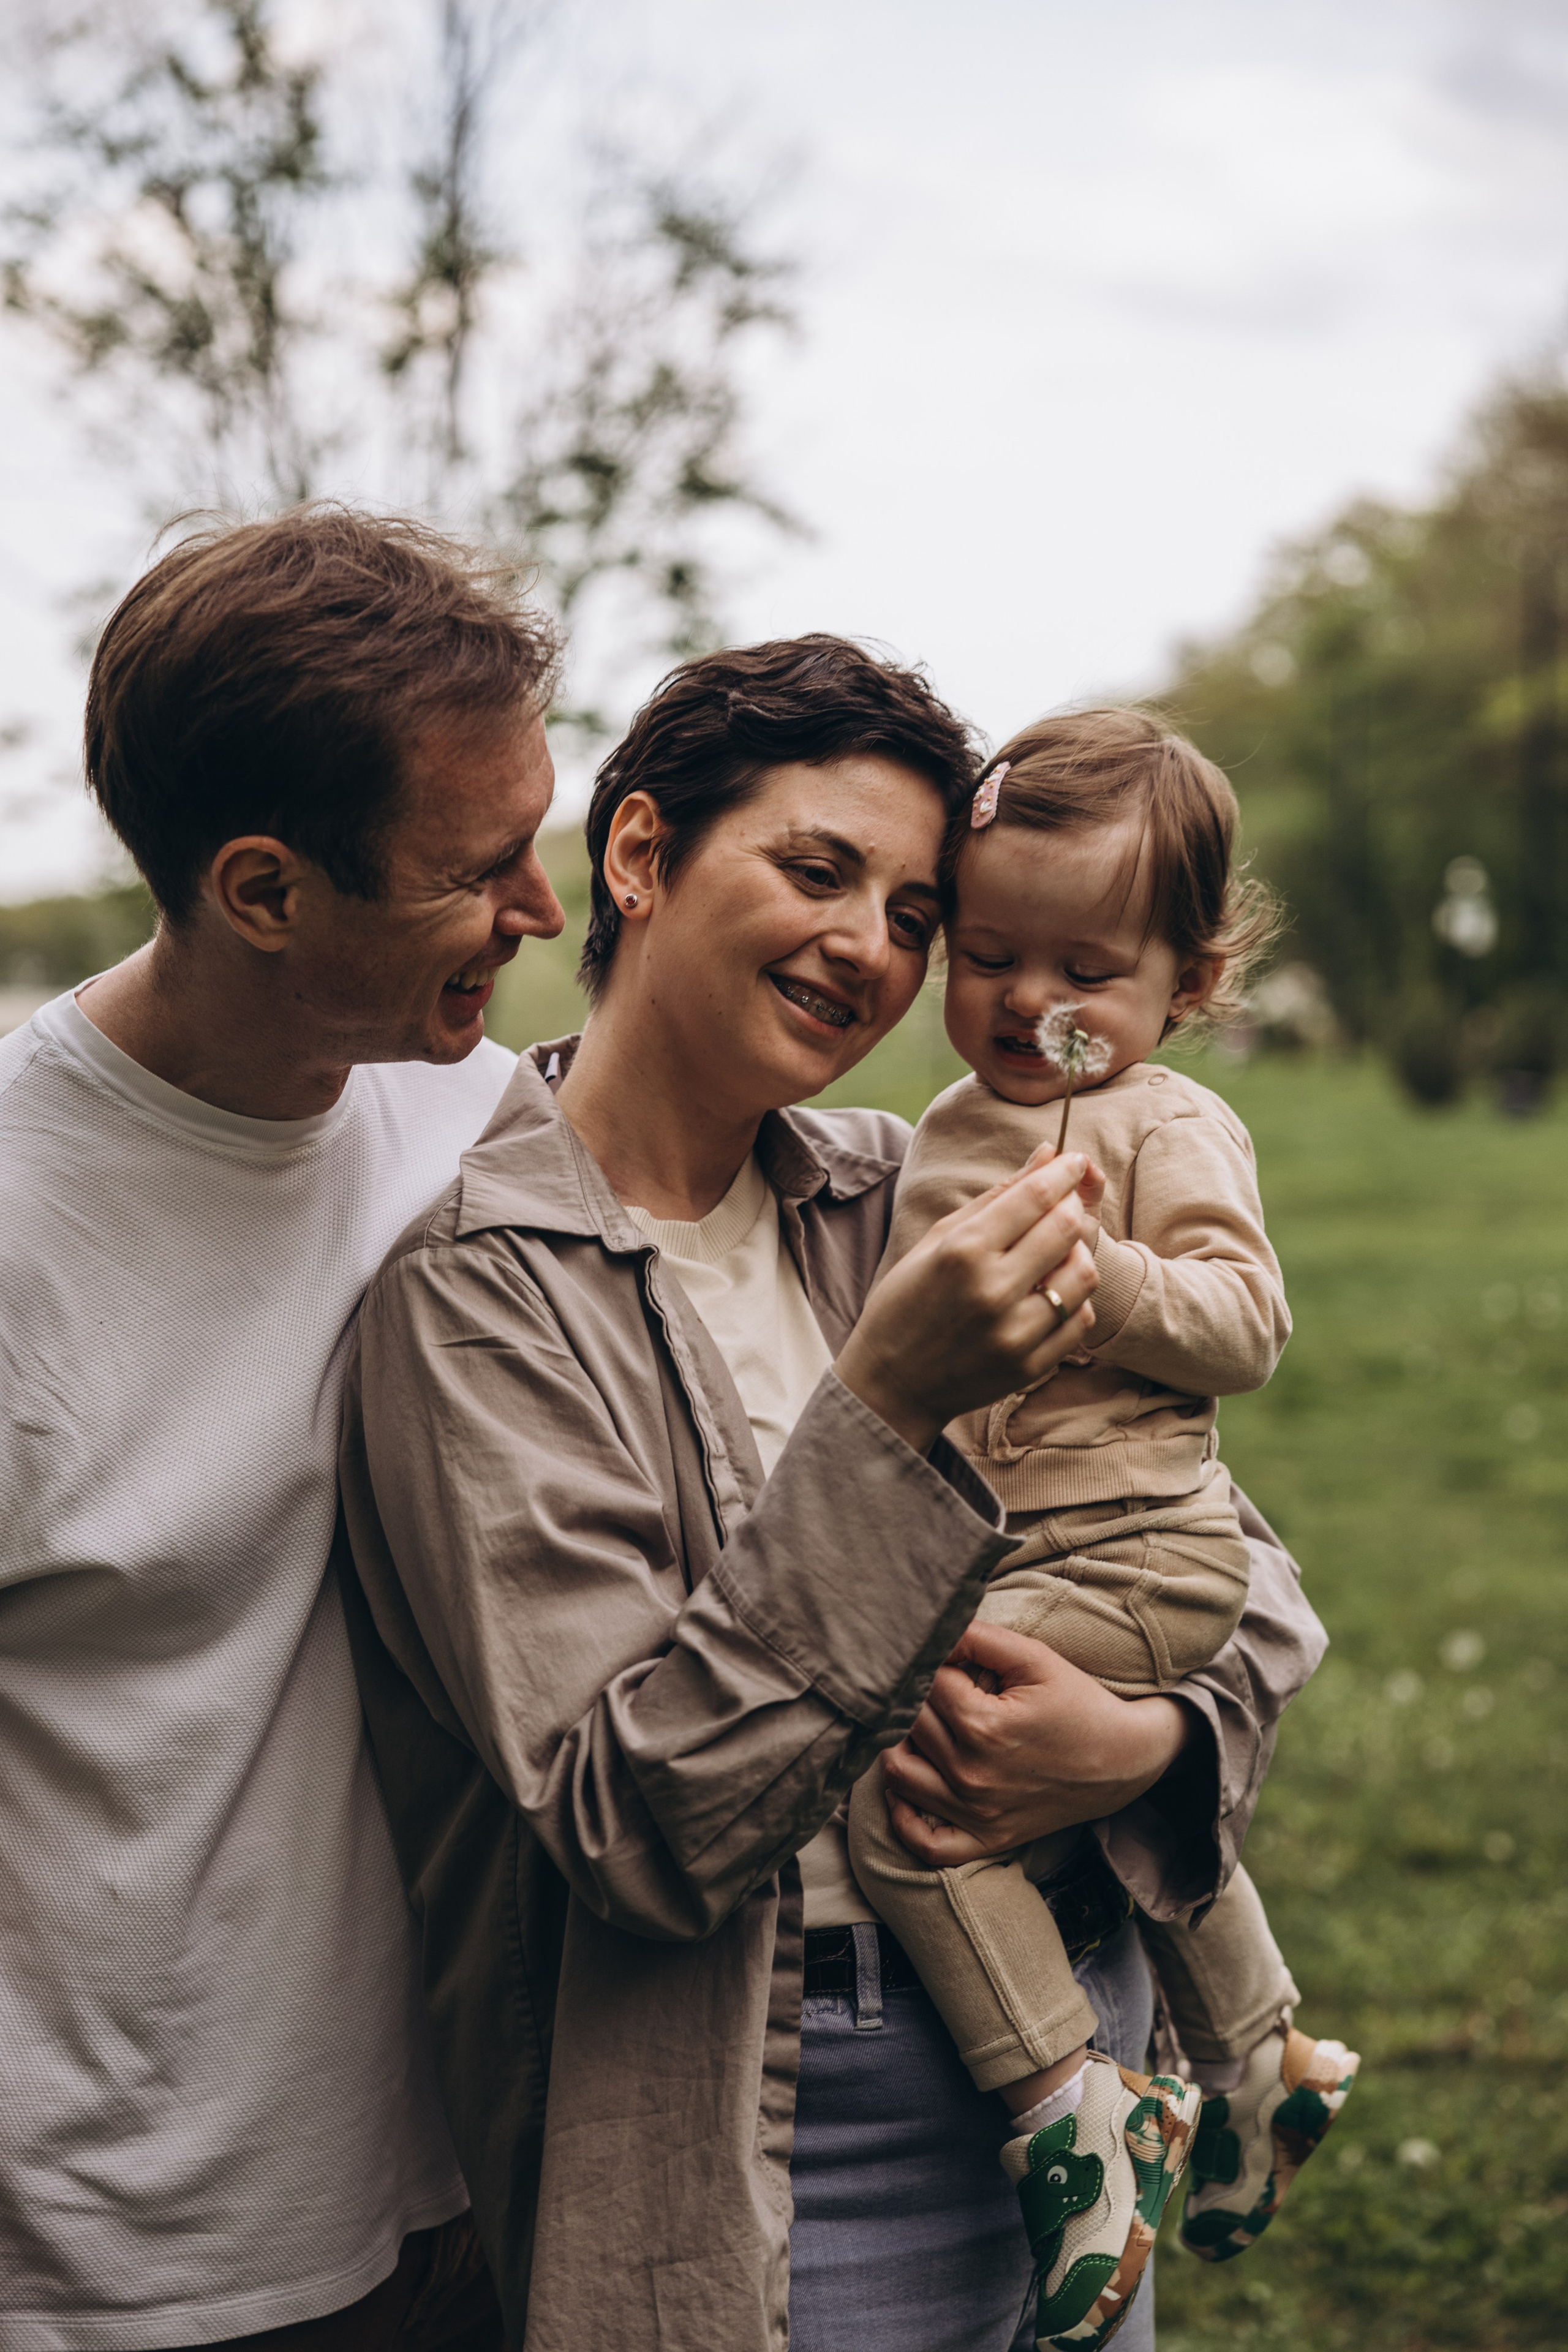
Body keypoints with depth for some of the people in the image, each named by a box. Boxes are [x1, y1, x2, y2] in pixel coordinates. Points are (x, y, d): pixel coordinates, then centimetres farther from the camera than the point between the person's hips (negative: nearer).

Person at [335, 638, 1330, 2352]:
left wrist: (1149, 1744, -14)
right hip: (769, 2167, -5)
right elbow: (645, 1829, -22)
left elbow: (1241, 1564, 7)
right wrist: (884, 1409, -30)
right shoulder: (474, 1280, -15)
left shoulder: (894, 1201, 2)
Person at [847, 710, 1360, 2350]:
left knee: (894, 1755, -23)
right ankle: (1261, 2063, 50)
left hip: (1125, 1552, -10)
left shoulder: (1168, 1128, -8)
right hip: (994, 1550, 10)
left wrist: (1096, 1276, -29)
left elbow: (1246, 1325, -19)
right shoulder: (950, 1132, 15)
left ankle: (1067, 2099, -13)